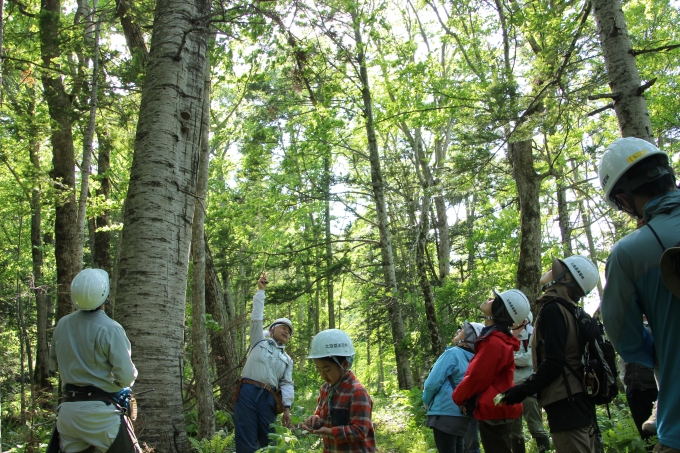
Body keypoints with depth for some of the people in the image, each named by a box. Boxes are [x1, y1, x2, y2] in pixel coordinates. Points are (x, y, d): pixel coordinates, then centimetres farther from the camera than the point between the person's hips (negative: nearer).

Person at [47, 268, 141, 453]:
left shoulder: (62, 325, 3)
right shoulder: (110, 329, -16)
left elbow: (53, 365, 16)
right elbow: (126, 377, -17)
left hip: (68, 410, 6)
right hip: (101, 411, -6)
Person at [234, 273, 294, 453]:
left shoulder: (287, 360, 22)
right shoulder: (260, 341, 16)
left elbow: (287, 384, 10)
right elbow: (257, 317, 9)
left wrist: (287, 408, -4)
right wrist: (261, 290, 5)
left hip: (268, 398, 3)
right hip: (248, 392, -3)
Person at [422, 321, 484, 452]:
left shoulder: (453, 353, -14)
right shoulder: (473, 360, 7)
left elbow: (433, 382, -15)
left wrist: (427, 402, 4)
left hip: (445, 414, -8)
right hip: (462, 415, 8)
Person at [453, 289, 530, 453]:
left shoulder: (494, 342, -22)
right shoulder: (499, 338, 11)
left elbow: (477, 378, -19)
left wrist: (458, 397, -1)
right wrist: (466, 399, 12)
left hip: (493, 411, -10)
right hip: (497, 409, 10)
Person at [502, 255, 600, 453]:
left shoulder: (553, 308, -12)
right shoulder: (570, 310, 15)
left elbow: (554, 362, -19)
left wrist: (523, 390, -12)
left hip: (566, 402, -9)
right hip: (579, 399, 9)